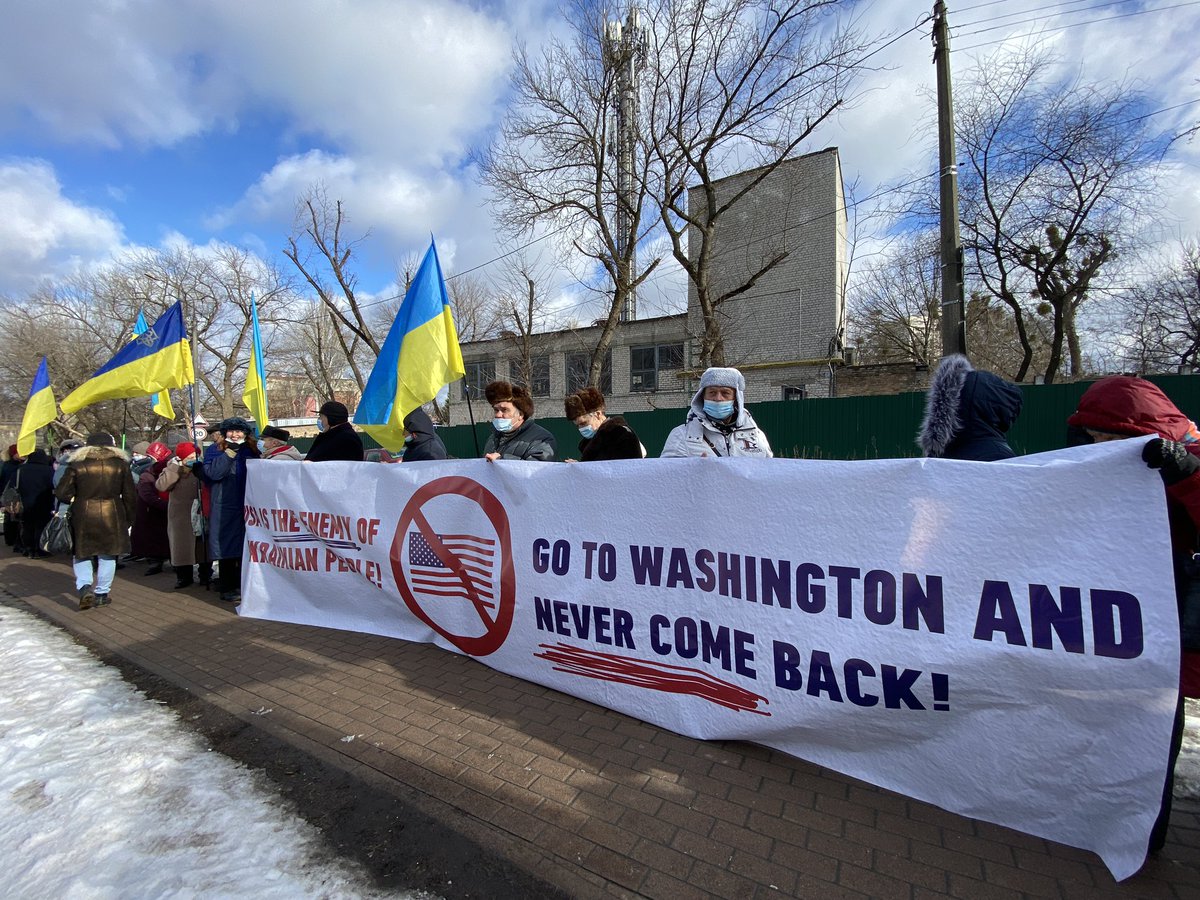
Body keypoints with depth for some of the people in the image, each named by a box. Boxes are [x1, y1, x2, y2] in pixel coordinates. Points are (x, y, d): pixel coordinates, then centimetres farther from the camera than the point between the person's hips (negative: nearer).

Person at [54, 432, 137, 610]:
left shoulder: (76, 465, -2)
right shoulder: (121, 464, 0)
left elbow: (62, 493, -2)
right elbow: (130, 495, 2)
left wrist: (74, 500, 20)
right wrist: (128, 518, 12)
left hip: (83, 516, 0)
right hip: (111, 515, 0)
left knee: (82, 554, 15)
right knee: (107, 556, 10)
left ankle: (84, 586, -3)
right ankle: (102, 594, 14)